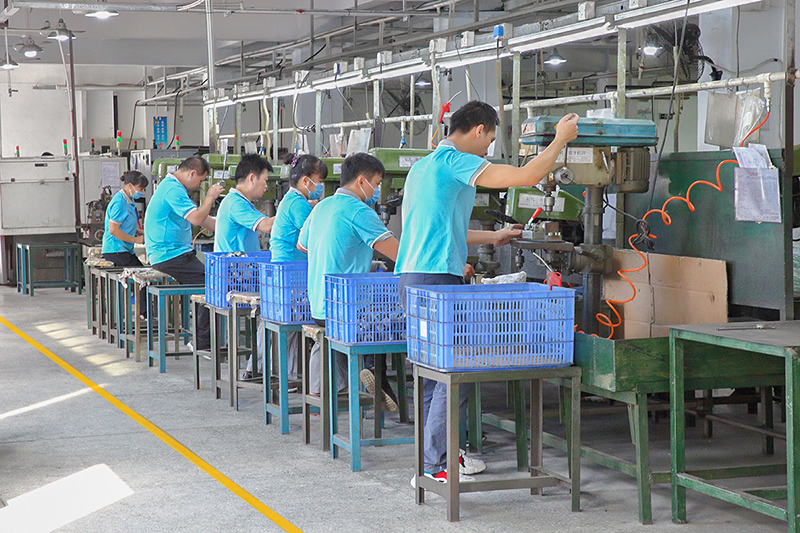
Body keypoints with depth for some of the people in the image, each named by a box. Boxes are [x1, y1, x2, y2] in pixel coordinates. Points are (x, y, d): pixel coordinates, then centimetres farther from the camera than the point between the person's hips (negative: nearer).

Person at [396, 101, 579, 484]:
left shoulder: (423, 165, 21)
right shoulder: (454, 160, -9)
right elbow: (526, 177, -13)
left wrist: (491, 237, 37)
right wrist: (561, 138, 1)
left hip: (411, 277, 10)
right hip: (437, 279, -10)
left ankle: (435, 452, 20)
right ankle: (436, 464, -2)